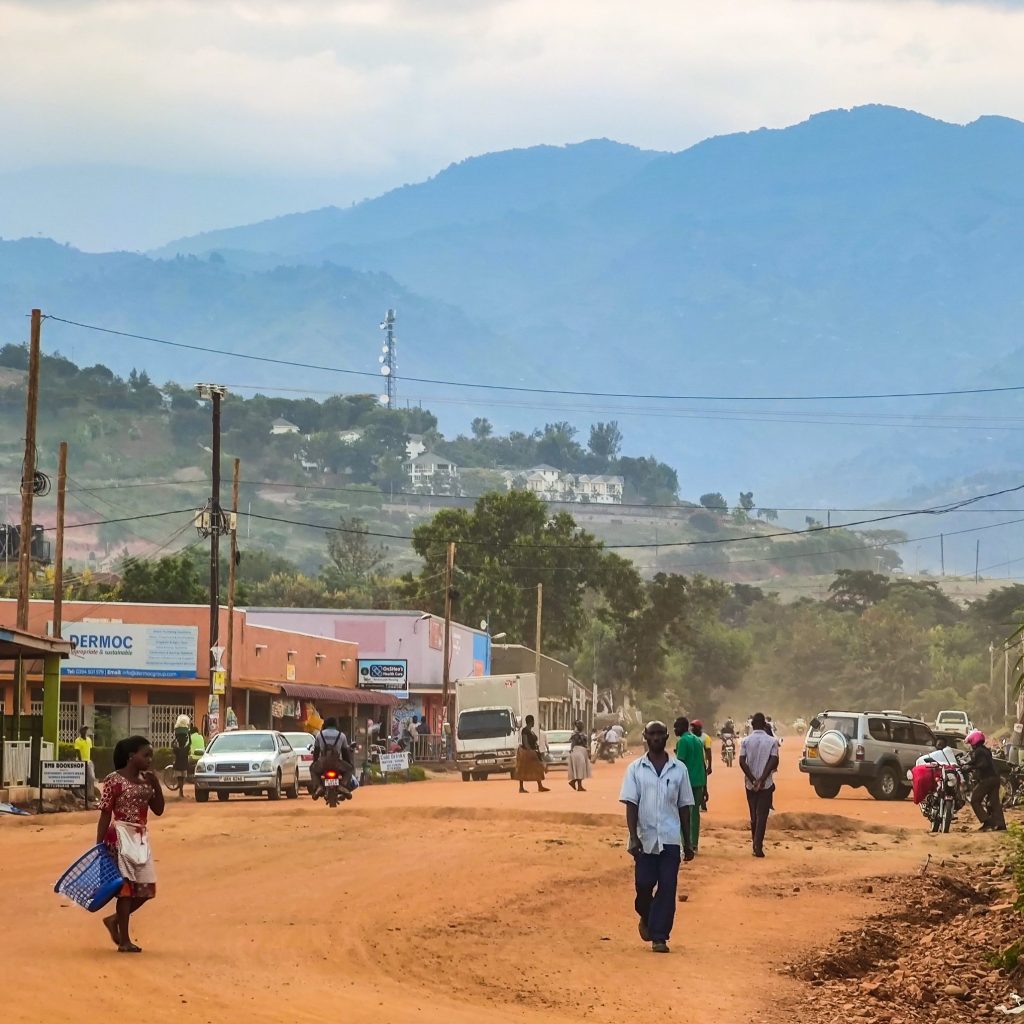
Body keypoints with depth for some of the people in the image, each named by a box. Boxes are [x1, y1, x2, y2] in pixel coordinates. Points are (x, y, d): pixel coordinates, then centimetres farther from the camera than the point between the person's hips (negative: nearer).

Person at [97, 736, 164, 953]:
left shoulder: (145, 779, 9)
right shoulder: (115, 780, -10)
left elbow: (158, 809, 10)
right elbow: (105, 814, -9)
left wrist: (155, 783, -2)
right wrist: (99, 846, -12)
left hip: (141, 838, 7)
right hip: (122, 836, -7)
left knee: (146, 888, 5)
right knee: (126, 886, -4)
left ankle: (114, 919, 24)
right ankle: (124, 940, 3)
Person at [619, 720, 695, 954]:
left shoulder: (679, 769, 5)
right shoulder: (636, 769, 2)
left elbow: (684, 807, 9)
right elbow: (631, 804, -4)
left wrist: (687, 843, 8)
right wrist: (633, 837, -15)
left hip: (670, 838, 1)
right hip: (645, 838, -1)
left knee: (667, 888, -3)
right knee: (643, 884, -1)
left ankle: (659, 936, 3)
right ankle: (646, 918, 29)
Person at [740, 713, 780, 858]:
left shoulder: (746, 741, -1)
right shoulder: (772, 741, -4)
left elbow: (742, 762, -11)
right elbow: (774, 762, -15)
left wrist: (753, 779, -12)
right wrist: (762, 779, -16)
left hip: (750, 784, 2)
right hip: (766, 784, -2)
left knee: (753, 815, 15)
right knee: (762, 816, -3)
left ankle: (755, 844, 21)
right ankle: (758, 846, -15)